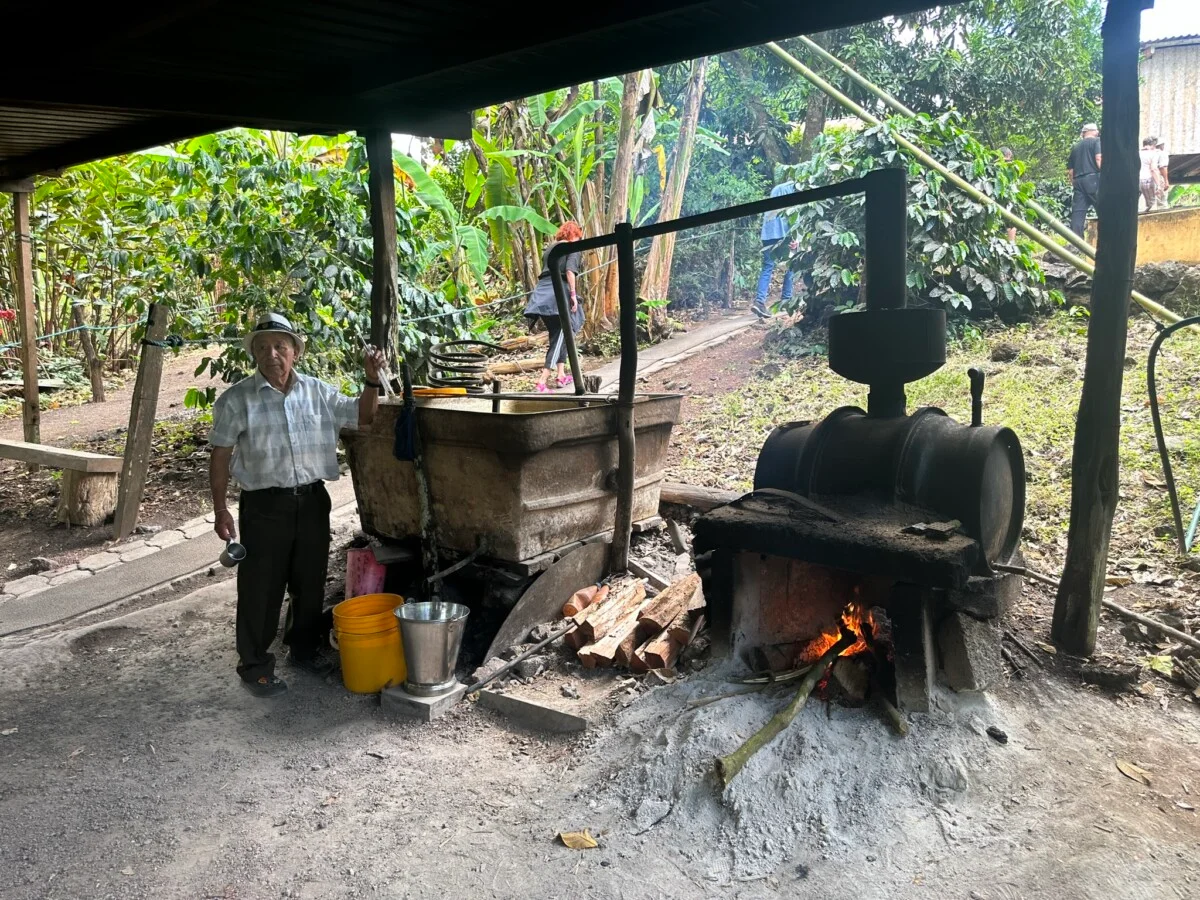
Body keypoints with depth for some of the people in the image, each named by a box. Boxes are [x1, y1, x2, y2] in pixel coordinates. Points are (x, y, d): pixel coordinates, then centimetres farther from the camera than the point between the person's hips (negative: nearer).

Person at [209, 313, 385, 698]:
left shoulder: (317, 392, 5)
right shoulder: (237, 399, -5)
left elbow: (362, 416, 13)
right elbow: (220, 457, -3)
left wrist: (372, 380, -3)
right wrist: (220, 510, -6)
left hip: (312, 500, 4)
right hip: (264, 505, -4)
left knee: (310, 581, 15)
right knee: (261, 588, 3)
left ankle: (305, 648, 34)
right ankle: (255, 666, 17)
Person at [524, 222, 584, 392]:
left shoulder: (550, 247, 23)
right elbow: (570, 270, -12)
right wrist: (573, 294, -12)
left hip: (542, 293, 7)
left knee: (557, 335, 18)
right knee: (559, 337, -6)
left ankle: (561, 375, 16)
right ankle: (542, 380, -17)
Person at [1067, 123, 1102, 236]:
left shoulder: (1075, 146, 21)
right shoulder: (1097, 141, 4)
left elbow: (1070, 170, 20)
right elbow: (1099, 159, -12)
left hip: (1078, 181, 5)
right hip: (1093, 179, -5)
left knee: (1077, 212, 0)